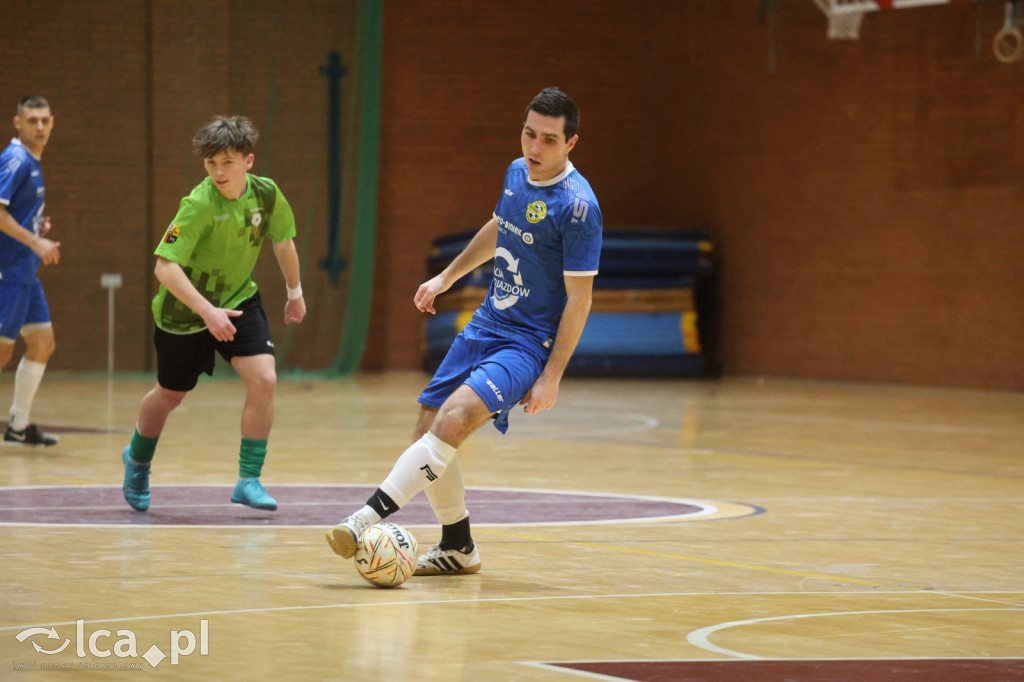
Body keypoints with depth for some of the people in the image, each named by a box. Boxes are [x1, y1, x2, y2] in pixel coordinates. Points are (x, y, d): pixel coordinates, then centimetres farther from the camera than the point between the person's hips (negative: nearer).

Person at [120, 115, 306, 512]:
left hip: (238, 300, 3)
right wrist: (207, 311, -39)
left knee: (263, 379, -18)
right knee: (170, 394, 15)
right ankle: (138, 460, 45)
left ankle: (249, 480, -7)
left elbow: (283, 243, 7)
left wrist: (295, 293, 19)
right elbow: (165, 266, -33)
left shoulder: (266, 194, -14)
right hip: (185, 310, -3)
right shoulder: (199, 205, -29)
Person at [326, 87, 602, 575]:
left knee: (454, 419, -28)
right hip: (487, 323, 8)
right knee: (428, 425, 7)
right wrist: (447, 277, 32)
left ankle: (367, 520, -33)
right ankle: (457, 550, 23)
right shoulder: (517, 173, 4)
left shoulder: (577, 206, -19)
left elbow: (579, 299, -18)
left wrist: (551, 377, -19)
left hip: (528, 342, -8)